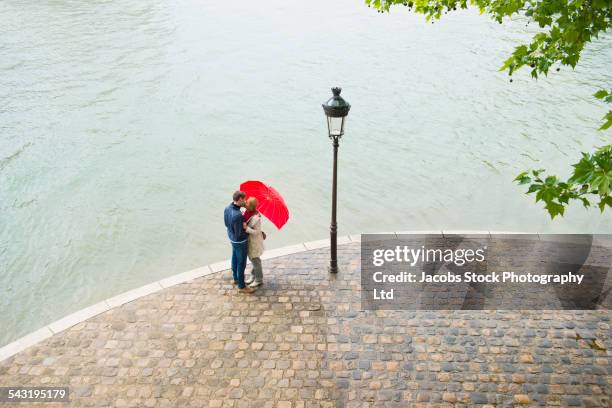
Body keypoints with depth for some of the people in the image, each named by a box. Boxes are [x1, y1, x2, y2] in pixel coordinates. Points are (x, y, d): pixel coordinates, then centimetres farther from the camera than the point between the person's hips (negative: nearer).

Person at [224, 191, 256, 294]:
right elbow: (239, 234, -28)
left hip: (232, 238, 9)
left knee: (235, 259, 26)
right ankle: (241, 286, 25)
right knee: (241, 263, 9)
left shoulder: (227, 208, -11)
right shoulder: (238, 215, -37)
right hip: (240, 242, -9)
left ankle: (236, 279, 47)